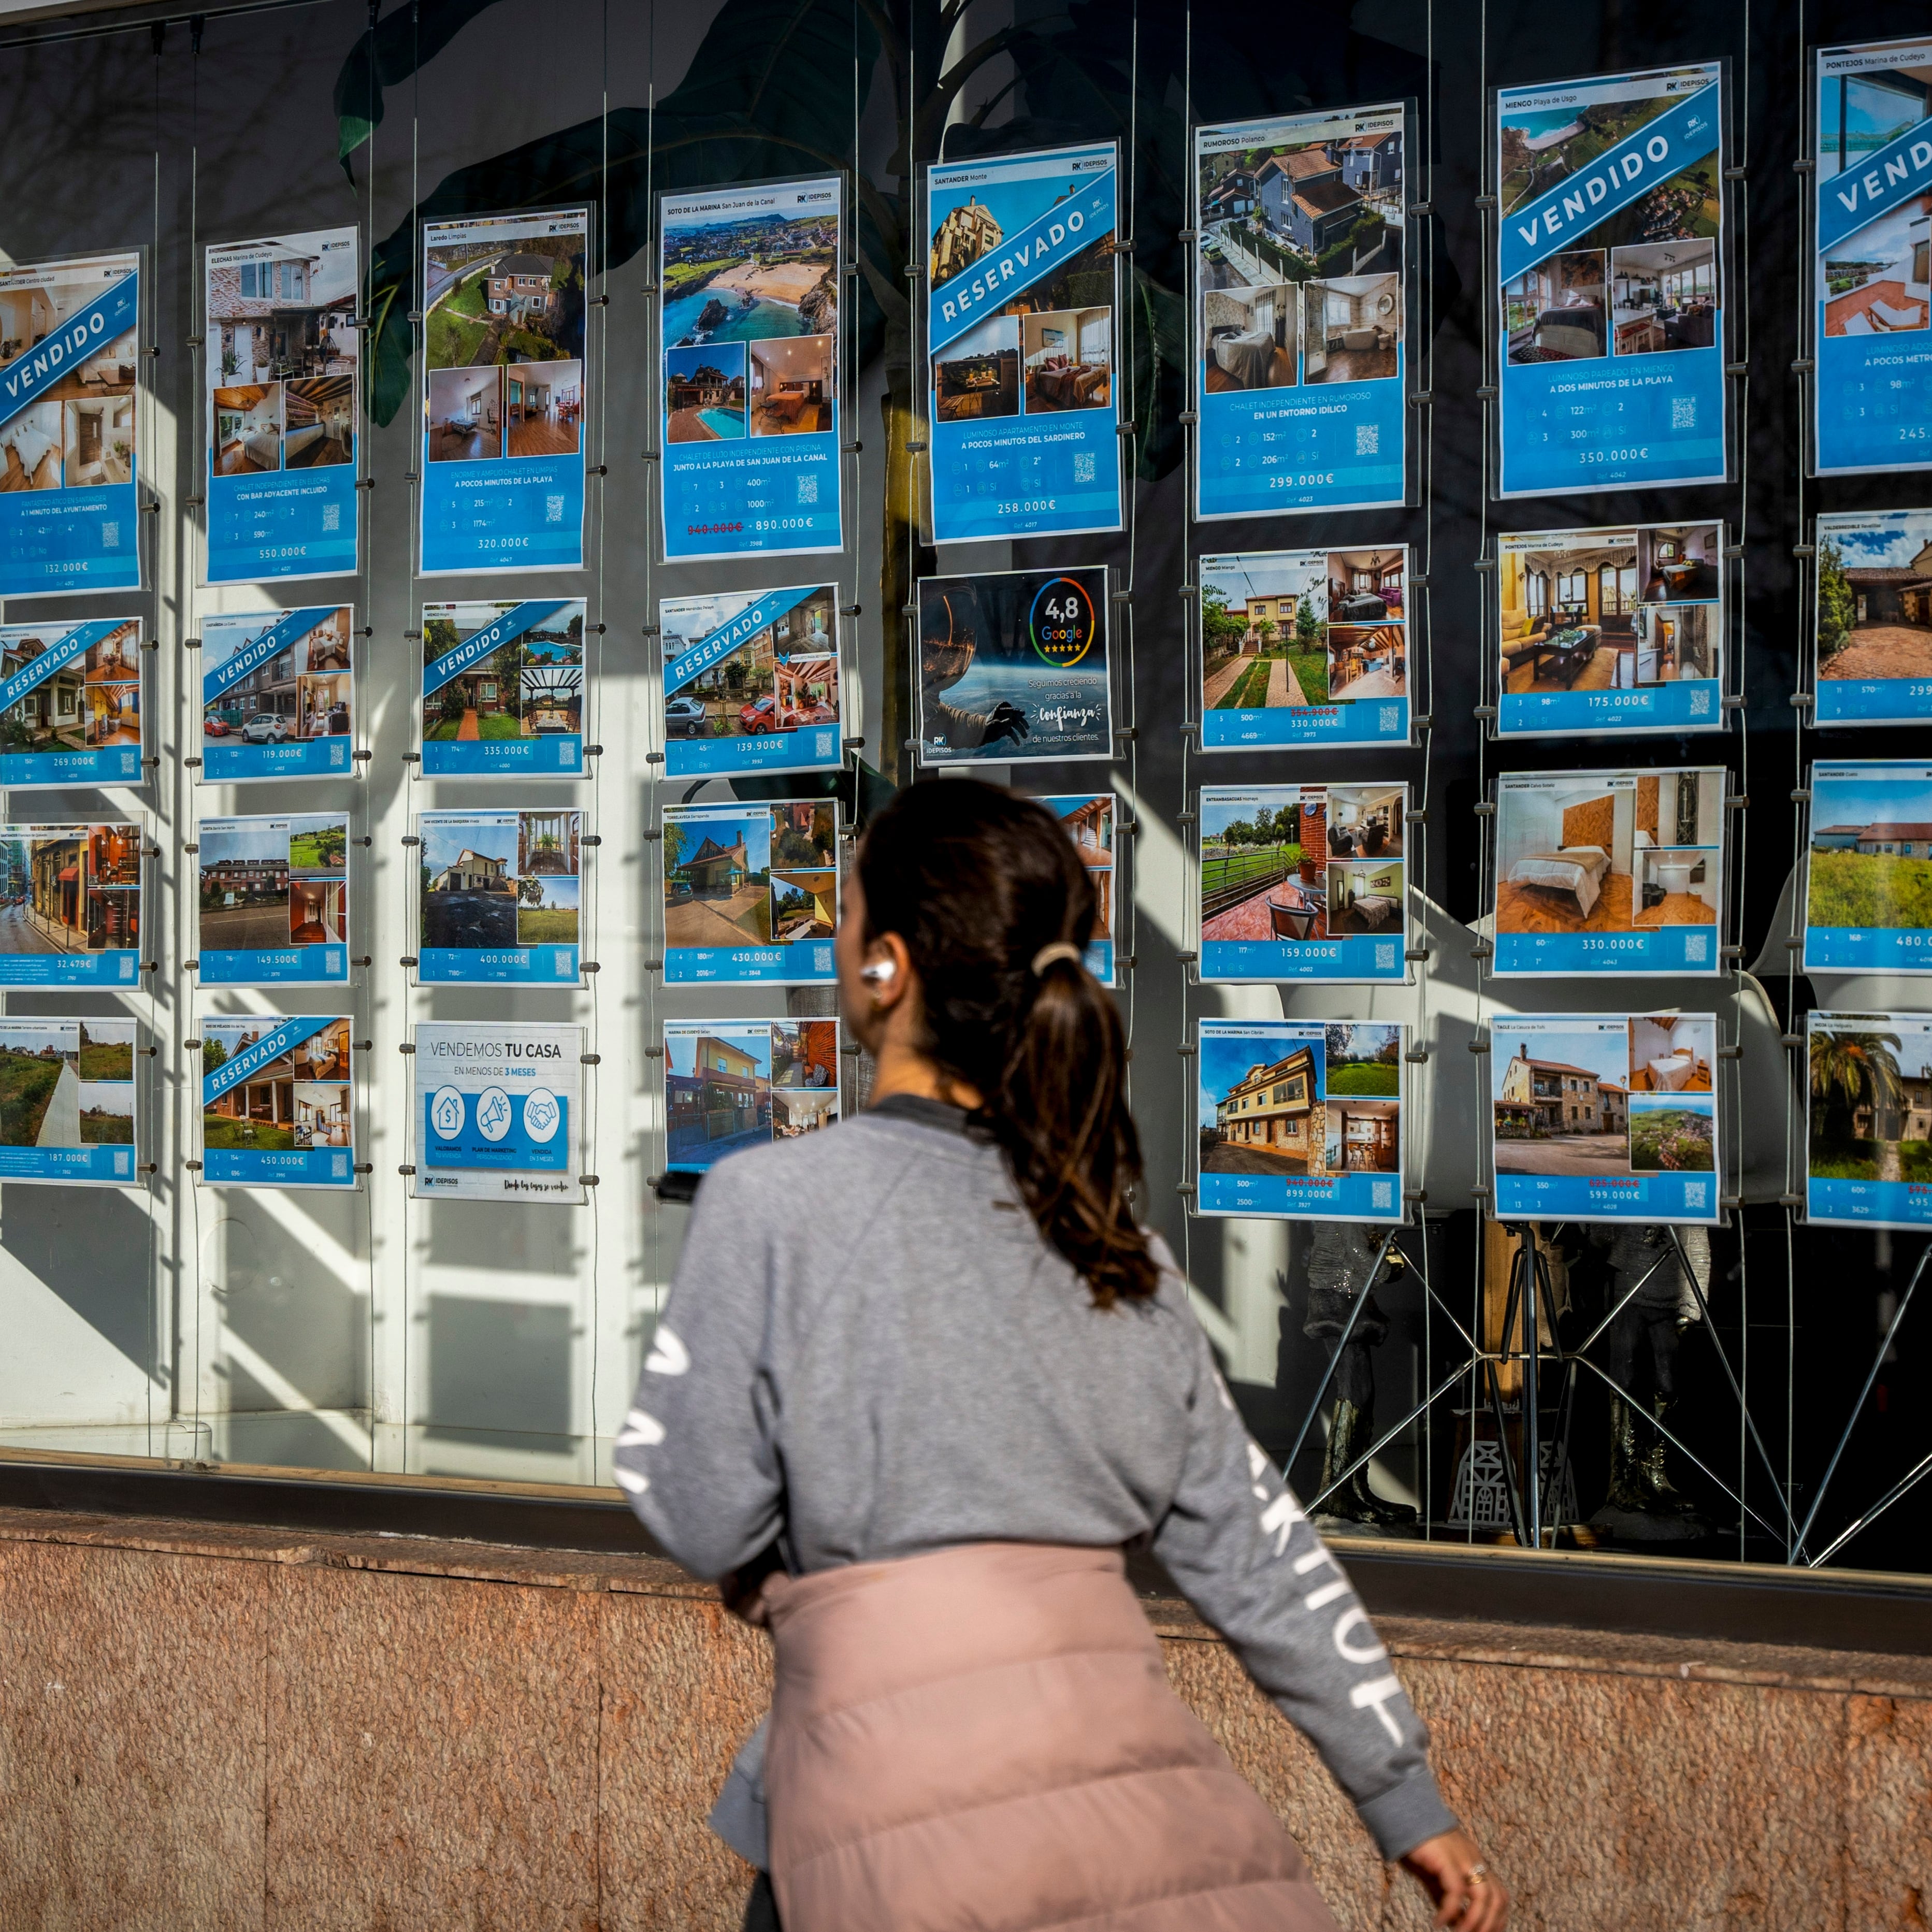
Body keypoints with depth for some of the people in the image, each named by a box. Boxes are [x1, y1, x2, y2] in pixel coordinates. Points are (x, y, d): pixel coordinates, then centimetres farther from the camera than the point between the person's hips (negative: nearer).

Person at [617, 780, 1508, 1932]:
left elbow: (702, 1523, -3)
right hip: (1129, 1749, 4)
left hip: (908, 1801, -4)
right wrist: (1409, 1797, 18)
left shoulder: (769, 1206, -5)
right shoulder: (1104, 1230, 9)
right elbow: (1253, 1543, 11)